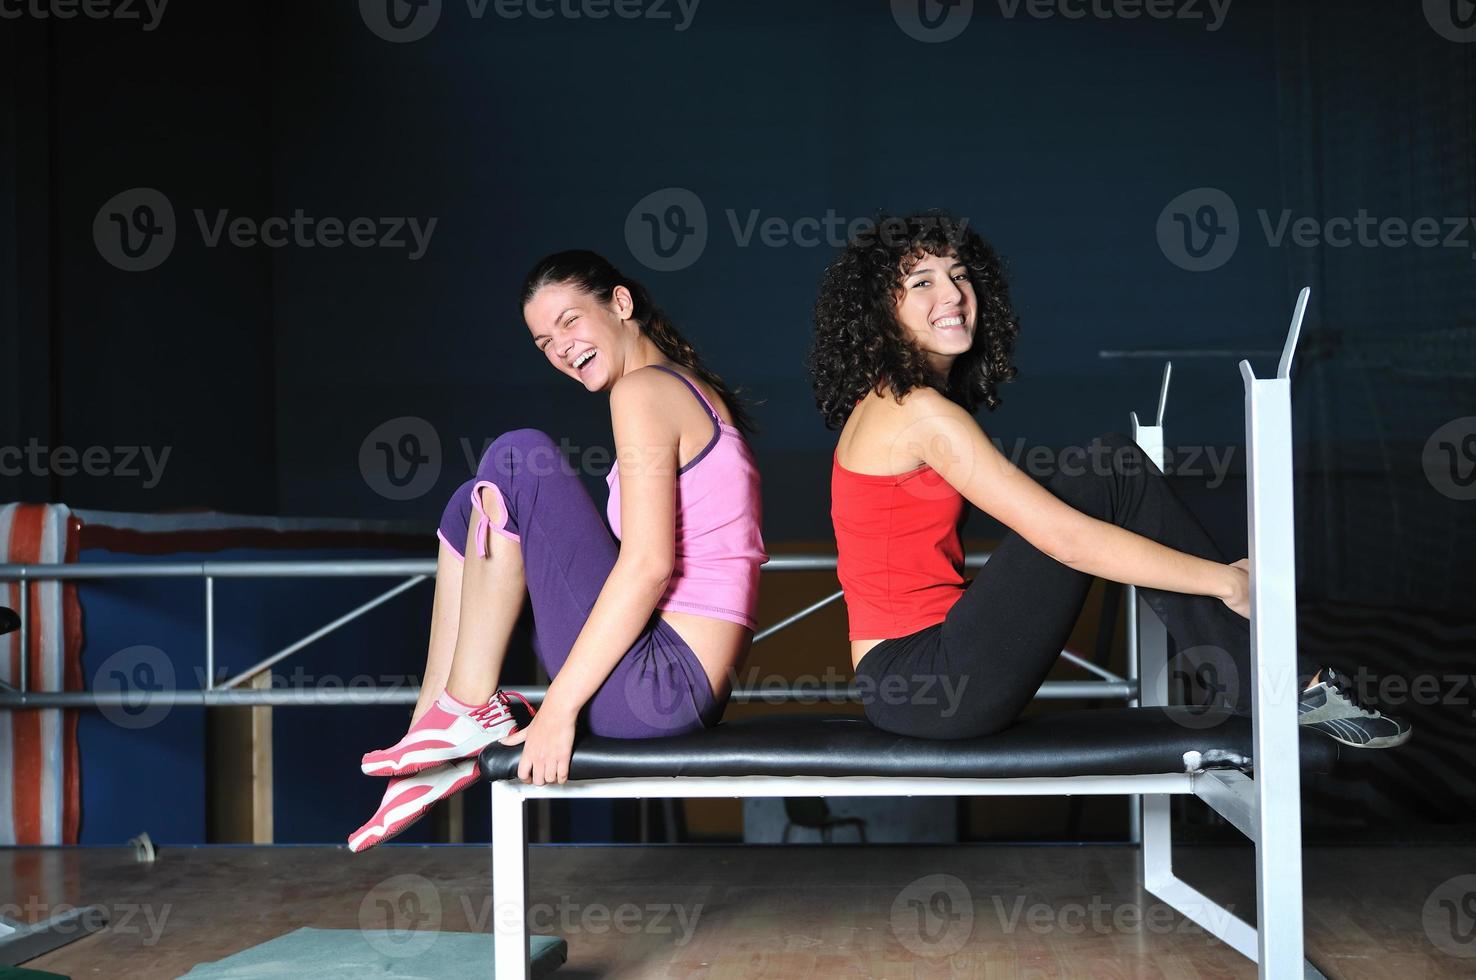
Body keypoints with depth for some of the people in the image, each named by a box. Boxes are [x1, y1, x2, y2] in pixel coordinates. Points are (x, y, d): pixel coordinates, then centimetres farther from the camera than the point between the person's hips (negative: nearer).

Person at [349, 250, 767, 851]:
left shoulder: (643, 389, -9)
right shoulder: (695, 393, 18)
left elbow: (649, 565, -20)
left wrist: (559, 707, -19)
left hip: (653, 687, -10)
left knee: (517, 459, -11)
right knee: (474, 506, 17)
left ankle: (470, 710, -6)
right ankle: (433, 738, 11)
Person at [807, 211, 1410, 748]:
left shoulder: (891, 402, 16)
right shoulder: (920, 412, -15)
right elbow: (1065, 539, -19)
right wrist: (1227, 582, -13)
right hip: (924, 687, -10)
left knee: (1110, 465, 8)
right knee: (1111, 470, -12)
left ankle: (1251, 682, 1)